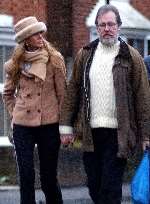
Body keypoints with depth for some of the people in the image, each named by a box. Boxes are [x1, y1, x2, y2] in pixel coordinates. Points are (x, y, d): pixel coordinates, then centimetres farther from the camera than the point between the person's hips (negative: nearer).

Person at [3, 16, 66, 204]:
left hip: (49, 125, -1)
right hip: (22, 125, 2)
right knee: (26, 176, 1)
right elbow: (8, 93, 19)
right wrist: (14, 113, 10)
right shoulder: (16, 63, 4)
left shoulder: (54, 59, -2)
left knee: (49, 177, 4)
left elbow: (63, 93, 0)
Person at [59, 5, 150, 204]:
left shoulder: (131, 57, 0)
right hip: (91, 133, 4)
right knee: (94, 186, 10)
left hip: (118, 133, -4)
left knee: (111, 188, -5)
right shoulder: (85, 55, 10)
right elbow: (72, 91, 11)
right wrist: (66, 126, 6)